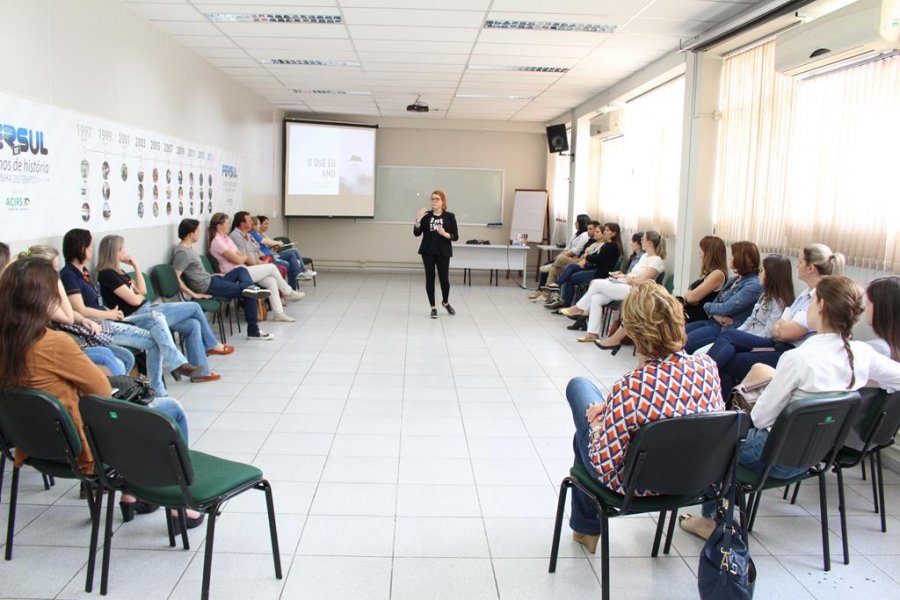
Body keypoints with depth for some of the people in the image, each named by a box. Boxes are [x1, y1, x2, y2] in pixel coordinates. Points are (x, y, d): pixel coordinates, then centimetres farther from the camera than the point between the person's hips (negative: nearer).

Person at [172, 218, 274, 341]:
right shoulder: (182, 252, -20)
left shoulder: (188, 247, 11)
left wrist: (211, 275, 12)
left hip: (209, 280, 11)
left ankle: (249, 287, -11)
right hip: (207, 287, -11)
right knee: (248, 294, -6)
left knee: (241, 270, 18)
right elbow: (176, 278, -28)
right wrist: (194, 294, -25)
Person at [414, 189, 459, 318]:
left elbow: (455, 236, -2)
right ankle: (433, 307, 15)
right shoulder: (426, 215, 1)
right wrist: (418, 219, -17)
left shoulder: (450, 216, -2)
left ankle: (445, 302, 29)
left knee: (444, 279, 0)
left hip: (443, 253, -1)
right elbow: (416, 233, -3)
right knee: (430, 279, 3)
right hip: (428, 252, 1)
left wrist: (444, 234, -21)